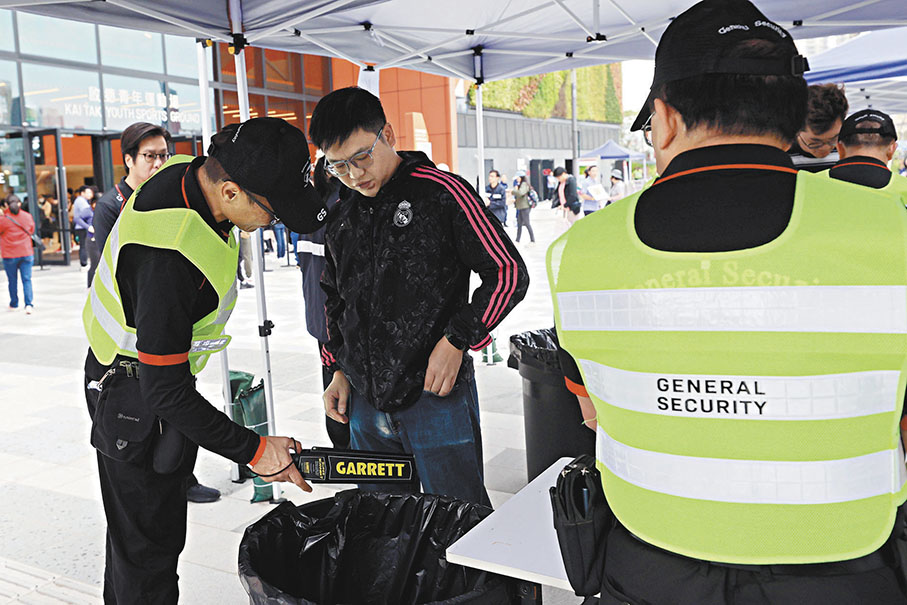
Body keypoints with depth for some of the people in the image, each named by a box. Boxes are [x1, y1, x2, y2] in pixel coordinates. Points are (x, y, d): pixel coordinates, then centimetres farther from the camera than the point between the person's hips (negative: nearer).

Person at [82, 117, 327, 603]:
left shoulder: (188, 171, -9)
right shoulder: (170, 258, -38)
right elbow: (167, 394, -32)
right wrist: (253, 450, -25)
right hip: (137, 402, -9)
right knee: (150, 546, 6)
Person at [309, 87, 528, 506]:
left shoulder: (443, 193, -9)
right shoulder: (342, 217, 10)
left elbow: (509, 272, -10)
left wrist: (457, 341, -14)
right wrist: (339, 368, 14)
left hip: (437, 396, -6)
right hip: (365, 405, 6)